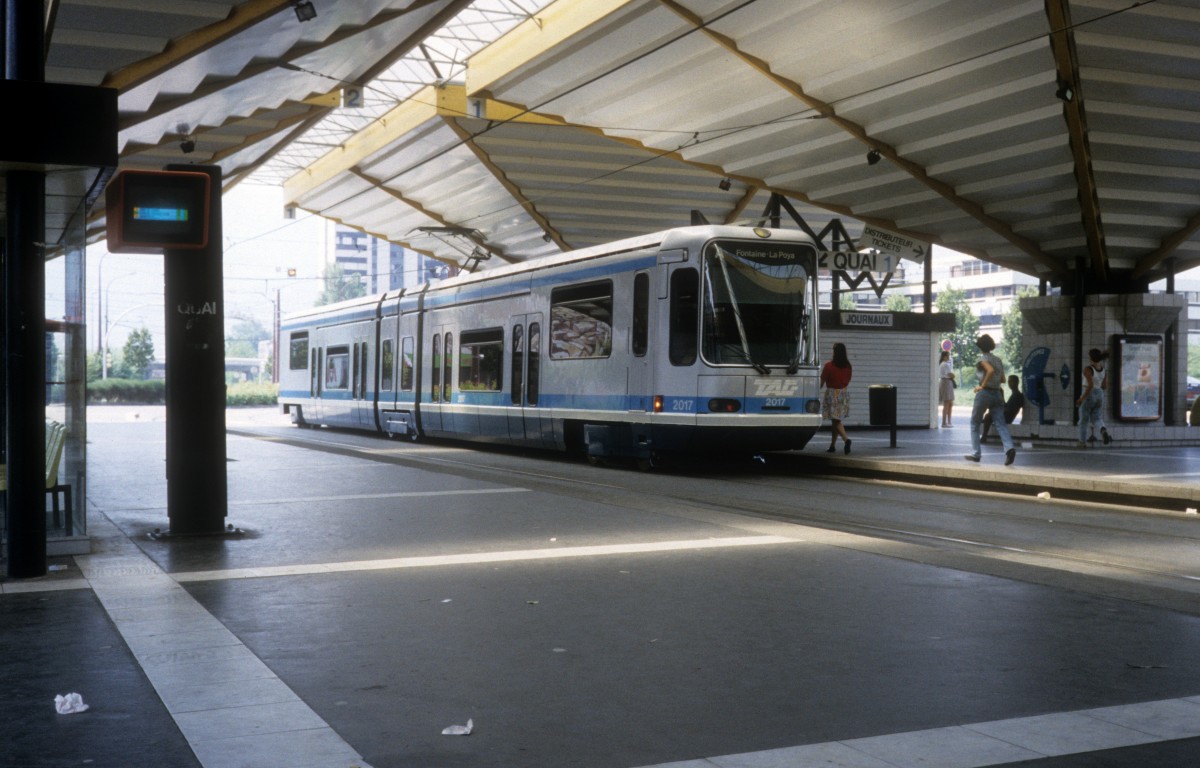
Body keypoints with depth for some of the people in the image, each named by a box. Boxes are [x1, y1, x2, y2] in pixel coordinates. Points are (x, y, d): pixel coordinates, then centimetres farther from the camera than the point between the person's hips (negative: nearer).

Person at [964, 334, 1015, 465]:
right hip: (997, 393, 6)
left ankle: (975, 453, 10)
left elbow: (990, 370, -26)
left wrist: (982, 385, -18)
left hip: (984, 393, -6)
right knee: (1001, 424, -4)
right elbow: (1003, 379, 15)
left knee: (975, 424, 9)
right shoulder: (998, 360, 13)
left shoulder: (983, 359, -7)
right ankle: (1009, 447, -28)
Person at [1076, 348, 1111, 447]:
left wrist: (1082, 398, -22)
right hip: (1099, 396, 5)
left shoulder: (1088, 369, -20)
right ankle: (1103, 430, -23)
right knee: (1096, 420, 10)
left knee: (1084, 420, 13)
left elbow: (1090, 385, -30)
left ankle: (1082, 442, 22)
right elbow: (1104, 385, 8)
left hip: (1088, 396, -5)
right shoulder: (1104, 369, 1)